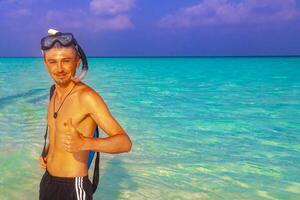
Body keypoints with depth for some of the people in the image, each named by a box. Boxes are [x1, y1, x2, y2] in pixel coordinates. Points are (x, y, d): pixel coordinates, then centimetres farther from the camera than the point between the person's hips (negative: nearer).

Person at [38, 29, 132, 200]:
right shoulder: (56, 93, 4)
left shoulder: (87, 96, -20)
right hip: (48, 181, 8)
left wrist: (84, 143, -40)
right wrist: (46, 154, 6)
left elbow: (125, 142, -25)